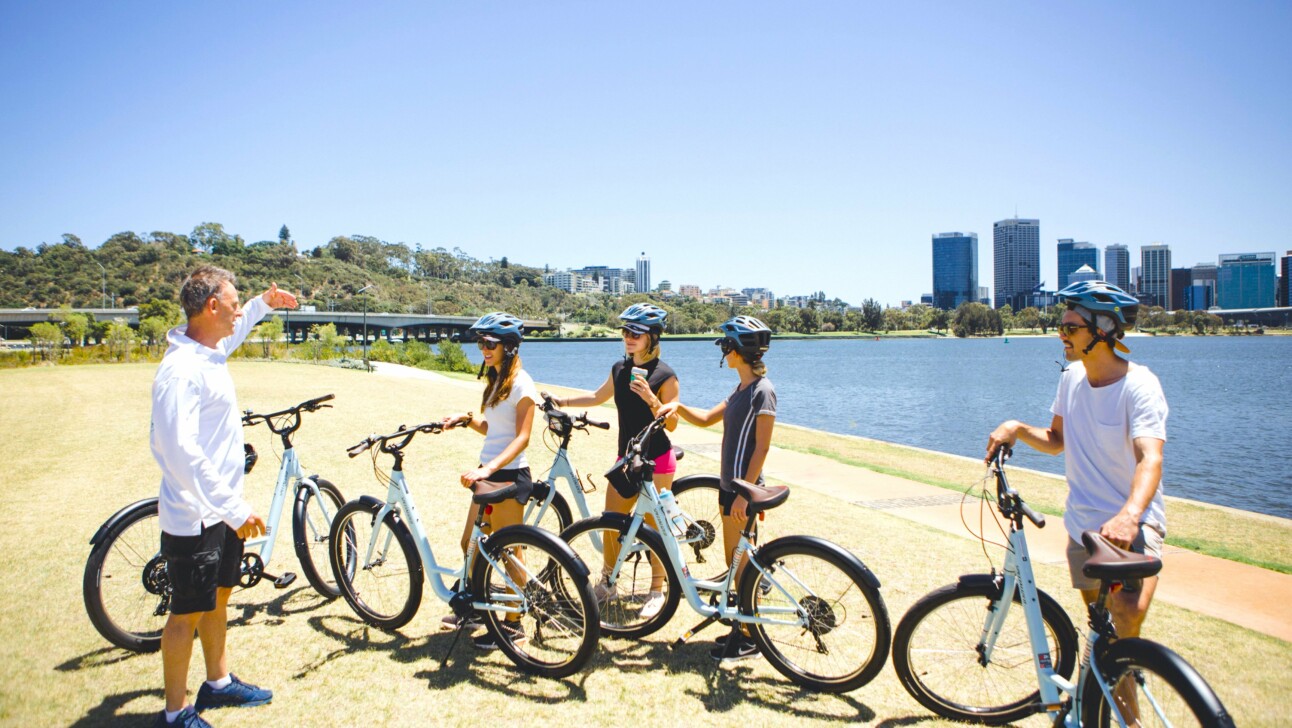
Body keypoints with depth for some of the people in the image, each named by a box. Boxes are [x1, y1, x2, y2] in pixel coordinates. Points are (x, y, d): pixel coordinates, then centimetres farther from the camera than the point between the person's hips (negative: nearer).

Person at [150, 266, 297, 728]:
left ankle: (219, 684, 39)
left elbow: (232, 333, 33)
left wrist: (263, 304, 29)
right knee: (188, 614, 5)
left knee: (219, 597, 22)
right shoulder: (182, 370, -25)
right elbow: (181, 451, -32)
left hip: (221, 510, 10)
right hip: (194, 517, -9)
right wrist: (234, 508, -32)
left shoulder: (212, 354, 5)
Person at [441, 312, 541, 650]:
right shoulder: (496, 380, 14)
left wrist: (489, 469, -29)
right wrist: (467, 419, 0)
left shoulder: (521, 383, -13)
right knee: (470, 542, 15)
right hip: (487, 473, 9)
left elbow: (521, 438, -19)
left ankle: (513, 625, 11)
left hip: (508, 475, -9)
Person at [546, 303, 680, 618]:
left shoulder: (664, 375, -12)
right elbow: (598, 397, 23)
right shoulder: (620, 368, 7)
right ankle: (608, 583, 25)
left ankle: (657, 590, 17)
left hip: (656, 461, -6)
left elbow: (672, 423, -12)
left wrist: (650, 399, -26)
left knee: (653, 526, 1)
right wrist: (562, 401, 16)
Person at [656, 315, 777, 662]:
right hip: (730, 484, 9)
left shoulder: (763, 390, -16)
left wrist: (744, 493, -21)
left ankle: (749, 638, 11)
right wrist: (677, 407, 3)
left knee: (742, 564, -1)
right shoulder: (741, 389, 12)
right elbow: (707, 418, 20)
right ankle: (743, 626, 27)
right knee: (734, 562, 15)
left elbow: (761, 448, -19)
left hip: (744, 488, -9)